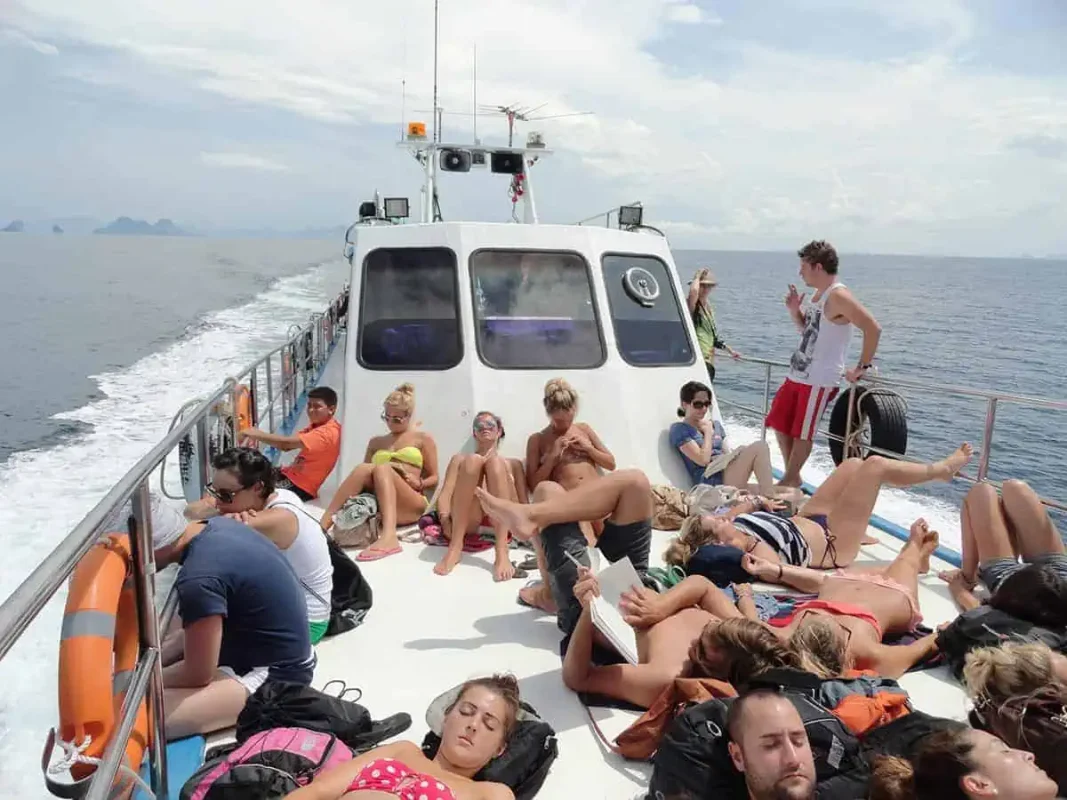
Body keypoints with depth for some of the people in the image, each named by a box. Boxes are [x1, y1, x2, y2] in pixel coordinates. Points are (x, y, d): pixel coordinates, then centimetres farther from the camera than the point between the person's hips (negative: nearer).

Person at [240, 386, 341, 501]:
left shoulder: (328, 433, -22)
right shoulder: (317, 424, 11)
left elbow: (287, 443, -29)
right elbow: (288, 445, 2)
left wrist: (257, 434, -25)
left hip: (300, 487, -9)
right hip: (289, 475, 9)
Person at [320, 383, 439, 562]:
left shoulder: (423, 438, 16)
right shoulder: (376, 442, 26)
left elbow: (434, 479, 12)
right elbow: (365, 475, 17)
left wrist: (417, 483, -9)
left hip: (411, 505, -2)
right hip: (376, 504, 3)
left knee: (382, 469, -33)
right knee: (363, 469, -28)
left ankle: (389, 537, -56)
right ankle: (321, 527, -43)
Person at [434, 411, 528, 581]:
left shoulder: (513, 464, 31)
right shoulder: (460, 459, 30)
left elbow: (524, 503, 17)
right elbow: (445, 494, 14)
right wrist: (445, 519, -8)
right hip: (468, 518, 0)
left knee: (494, 462, -26)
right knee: (473, 460, -23)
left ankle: (502, 553, -44)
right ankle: (455, 546, -36)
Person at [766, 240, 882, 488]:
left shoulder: (838, 296, -18)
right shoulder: (818, 294, 12)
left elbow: (873, 328, -24)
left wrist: (862, 367, -20)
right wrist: (795, 311, 6)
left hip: (819, 381, -10)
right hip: (797, 375, 10)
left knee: (801, 433, 3)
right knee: (779, 424, 15)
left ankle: (790, 481, 19)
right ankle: (792, 478, 29)